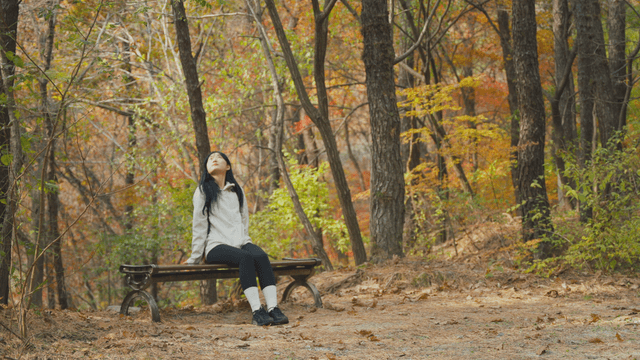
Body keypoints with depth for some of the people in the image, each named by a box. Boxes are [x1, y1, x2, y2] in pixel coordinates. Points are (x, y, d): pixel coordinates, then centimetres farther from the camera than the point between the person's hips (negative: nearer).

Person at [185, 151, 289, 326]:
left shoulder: (237, 191, 22)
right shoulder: (202, 191, 10)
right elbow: (199, 225, 6)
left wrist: (245, 243, 14)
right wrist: (195, 257, 4)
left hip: (241, 242, 4)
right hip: (217, 246, -4)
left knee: (261, 256, -31)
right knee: (245, 258, -36)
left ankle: (273, 308, -44)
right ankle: (257, 311, -47)